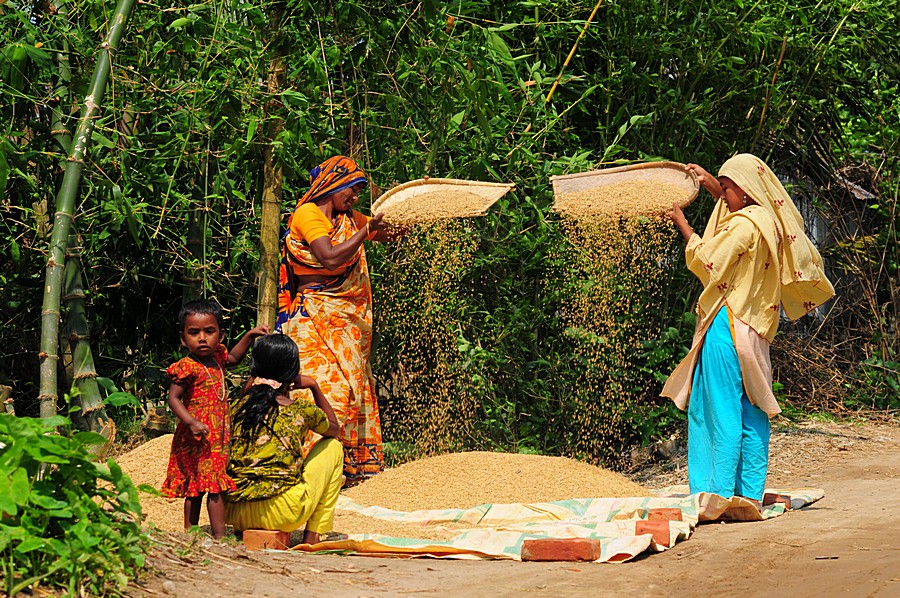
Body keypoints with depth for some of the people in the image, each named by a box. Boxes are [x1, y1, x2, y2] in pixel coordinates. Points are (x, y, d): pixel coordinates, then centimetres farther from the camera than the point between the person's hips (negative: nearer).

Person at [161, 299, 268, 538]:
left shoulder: (216, 358, 10)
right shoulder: (187, 367, -15)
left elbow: (233, 357, 32)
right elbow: (174, 398, -18)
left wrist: (250, 336, 21)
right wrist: (192, 422, -29)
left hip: (218, 436, 8)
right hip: (198, 438, -8)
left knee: (196, 488, 10)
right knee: (214, 486, -11)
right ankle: (219, 536, -12)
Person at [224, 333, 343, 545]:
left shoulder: (240, 407, 6)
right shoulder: (302, 410, 0)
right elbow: (334, 429, 23)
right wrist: (314, 387, 23)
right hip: (283, 512, -5)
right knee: (333, 447, 18)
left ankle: (251, 530, 18)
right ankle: (312, 535, 13)